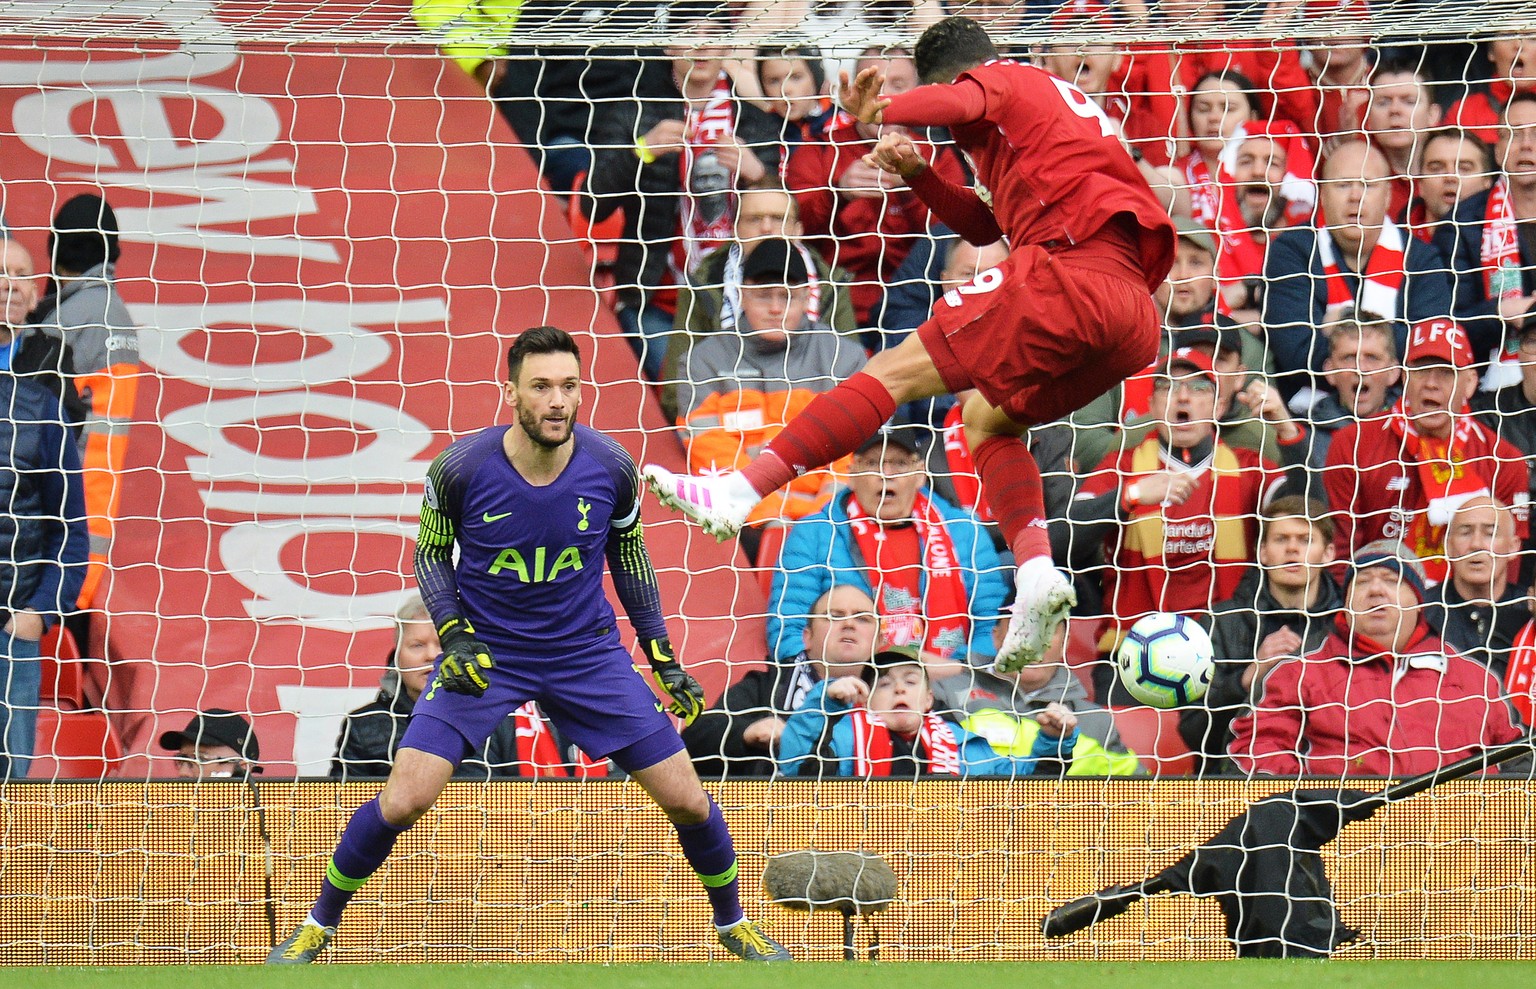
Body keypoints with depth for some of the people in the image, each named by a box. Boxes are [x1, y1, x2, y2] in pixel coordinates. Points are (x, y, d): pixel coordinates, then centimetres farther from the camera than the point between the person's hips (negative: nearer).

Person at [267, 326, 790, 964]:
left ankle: (732, 924, 28)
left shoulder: (610, 468, -12)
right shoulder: (461, 469, -18)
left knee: (687, 800, 0)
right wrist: (453, 636, -15)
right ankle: (318, 925, 9)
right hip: (483, 653, -2)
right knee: (404, 801, -16)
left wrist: (663, 657, 6)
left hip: (588, 652, 2)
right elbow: (430, 554, 0)